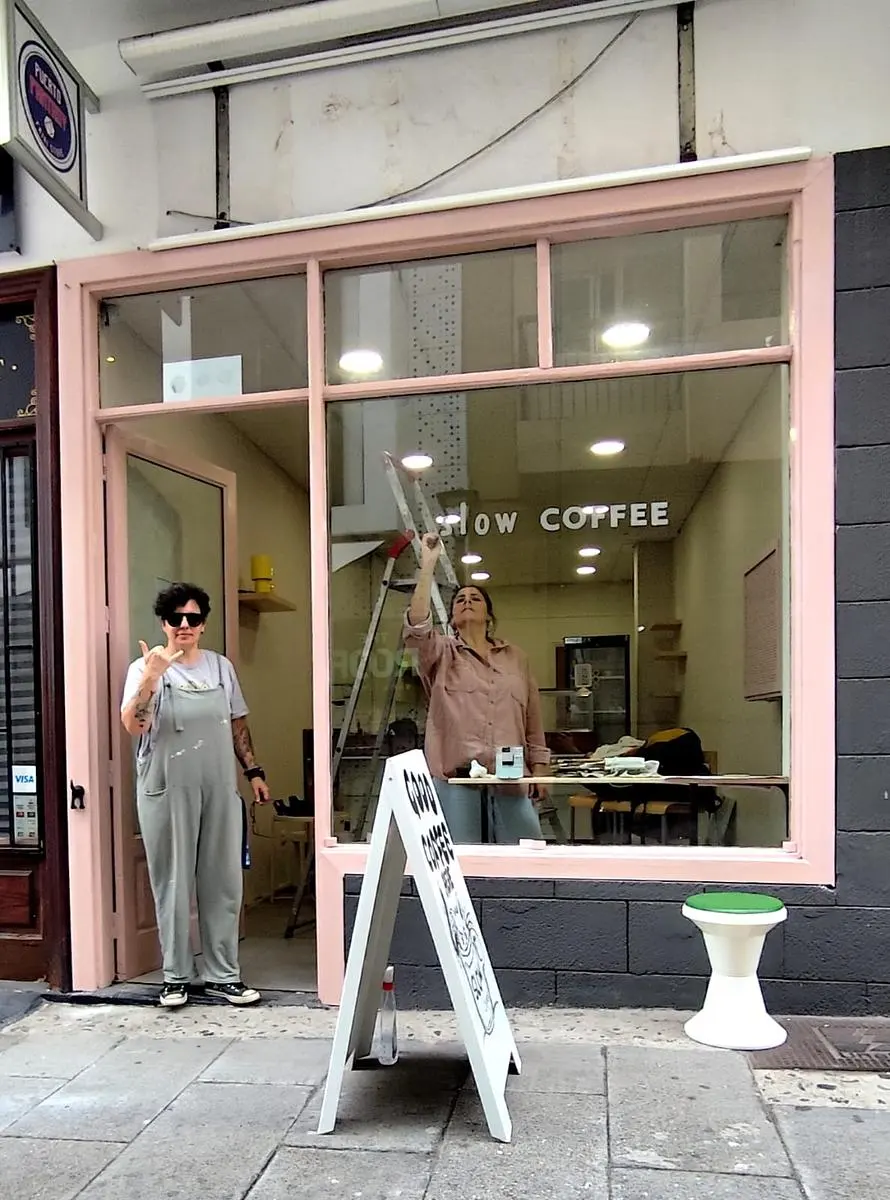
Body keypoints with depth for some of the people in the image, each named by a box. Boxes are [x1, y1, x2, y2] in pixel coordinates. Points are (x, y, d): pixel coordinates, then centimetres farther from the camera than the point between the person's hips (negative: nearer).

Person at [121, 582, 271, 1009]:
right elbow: (133, 726, -16)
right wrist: (150, 678, -28)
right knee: (173, 885, 4)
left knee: (223, 883, 7)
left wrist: (254, 771, 10)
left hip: (220, 791, 4)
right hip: (167, 791, -3)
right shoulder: (146, 668, -3)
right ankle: (176, 976, 19)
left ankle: (222, 975, 19)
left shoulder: (221, 666, 10)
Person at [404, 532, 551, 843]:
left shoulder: (515, 657, 17)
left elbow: (533, 718, 16)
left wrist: (539, 768, 9)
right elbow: (417, 625, -14)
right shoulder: (442, 654, 8)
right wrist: (428, 563, -16)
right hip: (456, 778, -2)